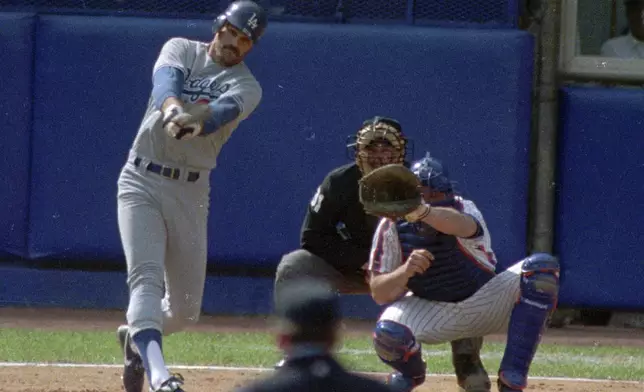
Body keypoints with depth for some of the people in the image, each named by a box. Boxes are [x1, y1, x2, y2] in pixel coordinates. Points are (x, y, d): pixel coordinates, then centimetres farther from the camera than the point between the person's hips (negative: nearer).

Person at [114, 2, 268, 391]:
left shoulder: (246, 86, 2)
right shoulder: (181, 50, 4)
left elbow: (225, 109, -22)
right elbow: (165, 79, -20)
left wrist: (196, 122, -46)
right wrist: (173, 110, -43)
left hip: (190, 193, 2)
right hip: (141, 182, -2)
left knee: (186, 308, 5)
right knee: (146, 276, -22)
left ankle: (137, 337, 38)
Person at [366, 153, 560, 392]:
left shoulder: (464, 209, -22)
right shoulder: (392, 227, -15)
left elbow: (464, 225, -50)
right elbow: (378, 294, -15)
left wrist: (423, 211, -71)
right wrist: (406, 271, -37)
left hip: (485, 302, 0)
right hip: (431, 311, 0)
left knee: (542, 268, -28)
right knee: (388, 334, -34)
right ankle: (411, 373, 9)